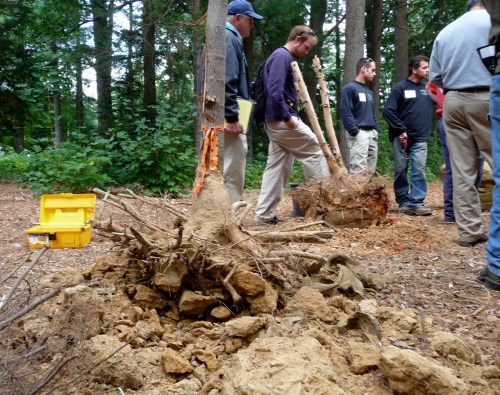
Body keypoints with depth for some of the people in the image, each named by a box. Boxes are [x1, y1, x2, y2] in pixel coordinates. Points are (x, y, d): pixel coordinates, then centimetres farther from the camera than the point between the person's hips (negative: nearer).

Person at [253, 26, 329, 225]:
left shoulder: (283, 57, 20)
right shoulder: (282, 56, -12)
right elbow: (275, 92, -24)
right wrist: (287, 117, -19)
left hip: (276, 122, 10)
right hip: (283, 121, -10)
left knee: (277, 167, 8)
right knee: (314, 152, 1)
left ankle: (263, 214, 9)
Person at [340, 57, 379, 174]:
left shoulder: (369, 92, 21)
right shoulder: (349, 88, -6)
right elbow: (345, 113, -14)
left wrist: (376, 131, 12)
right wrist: (355, 132, -19)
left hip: (371, 134, 9)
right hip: (359, 134, -9)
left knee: (370, 170, 10)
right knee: (358, 170, -12)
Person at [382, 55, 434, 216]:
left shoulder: (428, 88, 11)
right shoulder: (400, 87, -2)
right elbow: (388, 111, -9)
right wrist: (401, 130, -13)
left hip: (420, 139, 3)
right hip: (401, 137, -3)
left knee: (419, 171, -5)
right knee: (401, 171, 3)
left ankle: (417, 203, -5)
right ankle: (403, 201, 13)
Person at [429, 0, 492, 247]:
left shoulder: (444, 32, 16)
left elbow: (435, 77, 15)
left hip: (453, 101, 5)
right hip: (486, 98, -5)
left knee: (462, 170, 2)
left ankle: (469, 231, 2)